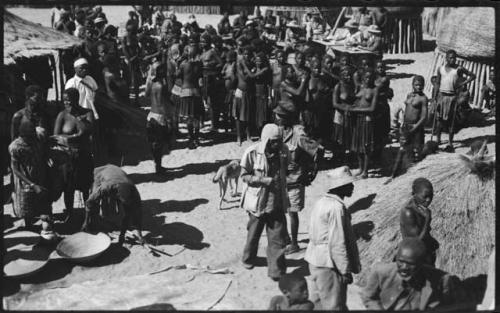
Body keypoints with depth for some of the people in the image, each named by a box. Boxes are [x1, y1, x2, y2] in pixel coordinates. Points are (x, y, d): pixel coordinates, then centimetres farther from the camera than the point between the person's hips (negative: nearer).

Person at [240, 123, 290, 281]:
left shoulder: (283, 150, -4)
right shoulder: (252, 152, -16)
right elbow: (244, 175, -9)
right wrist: (265, 181, -21)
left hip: (277, 202, 2)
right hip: (258, 201, -2)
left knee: (278, 238, 0)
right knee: (254, 233, 17)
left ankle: (276, 271, 10)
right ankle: (248, 259, 43)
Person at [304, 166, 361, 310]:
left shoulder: (321, 202, 8)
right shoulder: (337, 207, -20)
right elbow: (337, 243, -21)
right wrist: (345, 270, -14)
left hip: (314, 261, 9)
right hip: (328, 265, -9)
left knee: (319, 302, 18)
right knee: (333, 306, 1)